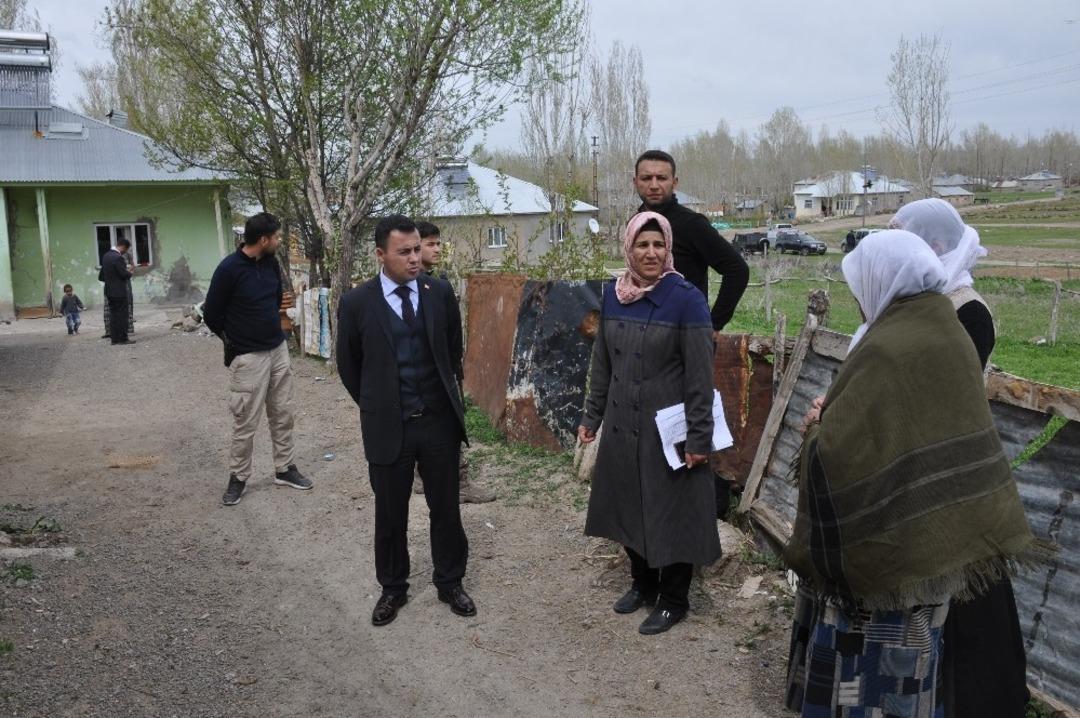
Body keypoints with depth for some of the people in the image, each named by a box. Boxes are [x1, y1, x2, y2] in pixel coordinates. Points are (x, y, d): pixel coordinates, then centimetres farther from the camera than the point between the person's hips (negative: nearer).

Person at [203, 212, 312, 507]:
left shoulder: (272, 263, 2)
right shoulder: (229, 269, -18)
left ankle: (285, 469, 26)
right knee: (245, 422, 2)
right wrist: (235, 341, 6)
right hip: (248, 357, -6)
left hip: (279, 350, 6)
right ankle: (238, 477, 18)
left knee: (283, 415, 13)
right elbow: (211, 314, -7)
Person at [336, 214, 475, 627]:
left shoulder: (440, 293, -3)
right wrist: (377, 408, 10)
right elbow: (349, 367, 4)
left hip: (439, 421, 2)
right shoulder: (357, 303, -8)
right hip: (388, 426, -1)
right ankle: (392, 588, 31)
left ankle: (450, 582, 31)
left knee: (446, 508, 13)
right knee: (390, 514, 12)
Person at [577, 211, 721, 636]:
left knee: (670, 512, 7)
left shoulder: (686, 299, -13)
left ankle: (673, 600, 25)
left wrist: (699, 438, -15)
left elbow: (700, 375, -13)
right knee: (629, 508, 16)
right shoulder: (612, 295, 2)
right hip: (622, 426, 5)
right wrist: (592, 417, 13)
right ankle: (643, 583, 37)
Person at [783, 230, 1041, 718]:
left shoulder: (886, 350, -23)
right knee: (906, 652, 20)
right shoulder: (949, 336, 4)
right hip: (931, 534, 8)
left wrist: (818, 426, -4)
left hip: (879, 539, -8)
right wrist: (836, 415, 11)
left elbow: (837, 450, -25)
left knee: (863, 649, 7)